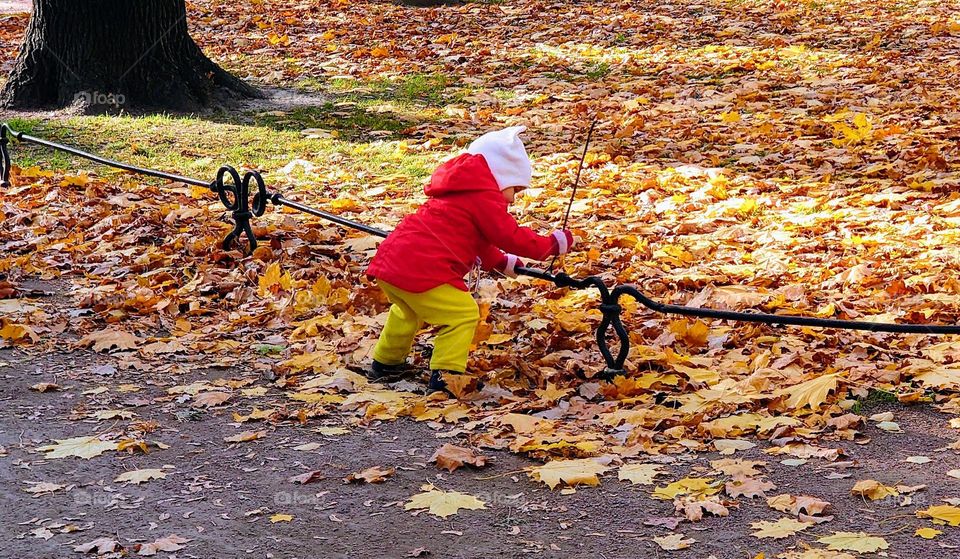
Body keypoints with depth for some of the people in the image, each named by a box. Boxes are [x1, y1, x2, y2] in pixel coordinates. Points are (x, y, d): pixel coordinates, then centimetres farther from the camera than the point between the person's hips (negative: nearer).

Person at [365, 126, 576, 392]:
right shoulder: (484, 197, -5)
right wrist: (552, 244, 4)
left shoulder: (461, 191, 26)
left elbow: (476, 240, 36)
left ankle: (385, 363, 45)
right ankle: (444, 375, -9)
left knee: (408, 310, 34)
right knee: (463, 315, -3)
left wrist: (501, 262, 37)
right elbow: (510, 236, -6)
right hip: (420, 271, -10)